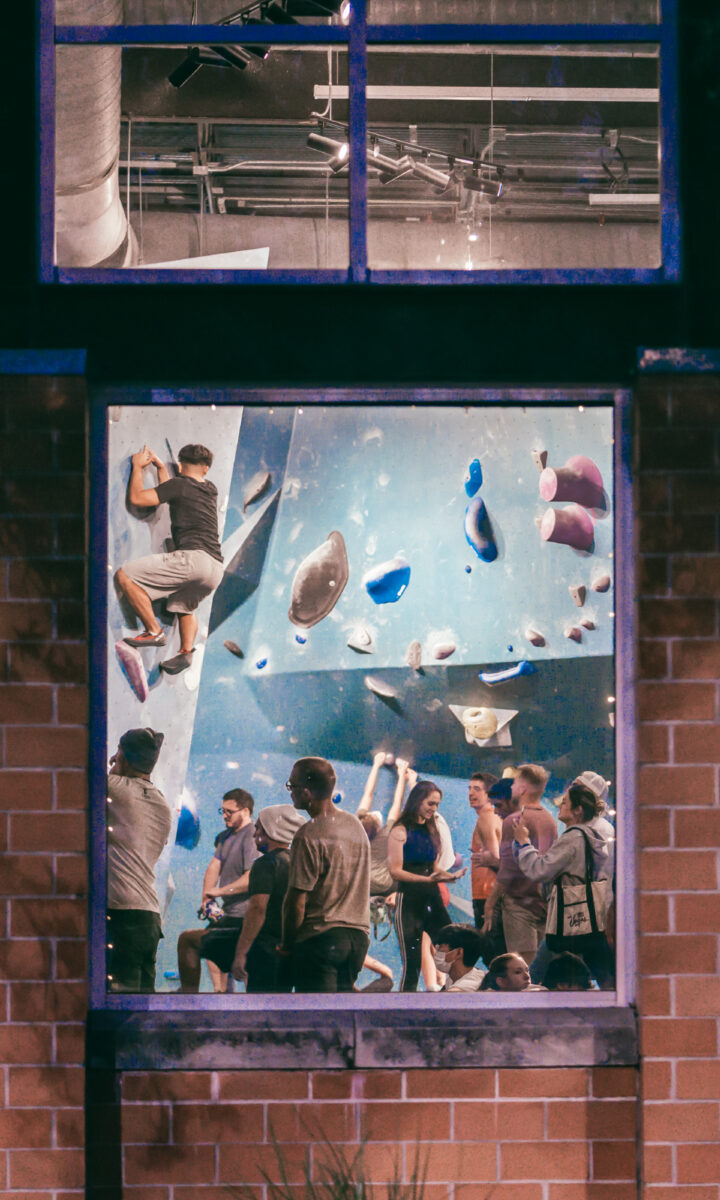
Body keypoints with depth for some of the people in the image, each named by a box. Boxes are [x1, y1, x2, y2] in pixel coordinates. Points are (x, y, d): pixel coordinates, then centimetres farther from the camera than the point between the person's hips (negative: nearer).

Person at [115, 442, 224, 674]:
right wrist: (160, 467, 46)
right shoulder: (211, 490, 24)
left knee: (125, 576, -7)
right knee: (184, 606, 35)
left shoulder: (179, 484, 2)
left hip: (193, 558, -8)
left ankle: (154, 632, -9)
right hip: (216, 570, 8)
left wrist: (137, 467, 14)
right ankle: (186, 651, 12)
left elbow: (137, 498, 0)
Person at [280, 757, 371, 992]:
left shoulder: (309, 836, -17)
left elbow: (297, 901, -16)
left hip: (320, 938, -7)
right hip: (358, 934, 7)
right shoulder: (356, 825, 8)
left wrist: (286, 944, -3)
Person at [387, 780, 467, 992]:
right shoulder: (400, 831, -5)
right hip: (409, 901, -6)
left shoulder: (430, 831, 16)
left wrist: (448, 875, -1)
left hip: (432, 899, 6)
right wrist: (428, 879, -23)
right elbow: (396, 871, -12)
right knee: (412, 964, -6)